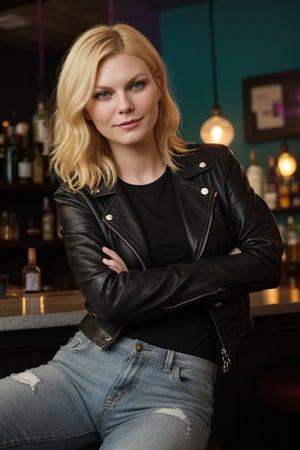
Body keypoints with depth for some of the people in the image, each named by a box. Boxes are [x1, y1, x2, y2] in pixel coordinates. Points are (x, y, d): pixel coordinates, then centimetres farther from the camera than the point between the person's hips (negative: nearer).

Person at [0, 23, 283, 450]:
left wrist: (142, 281, -6)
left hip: (179, 383, -1)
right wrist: (220, 270, -7)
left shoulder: (214, 167, 9)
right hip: (85, 365, 1)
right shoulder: (79, 196, 5)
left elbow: (265, 262, -1)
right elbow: (108, 297, -9)